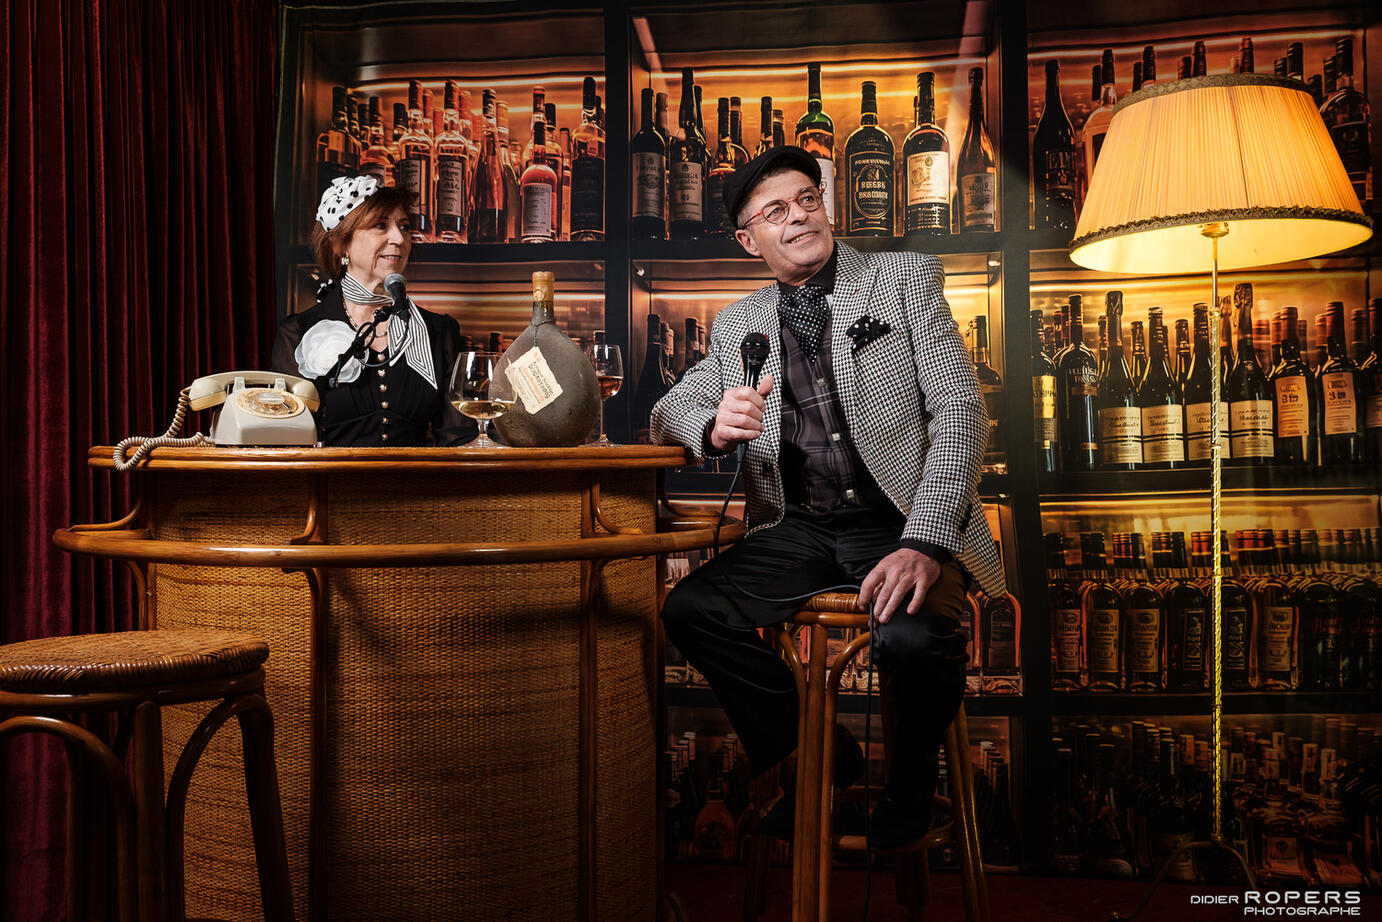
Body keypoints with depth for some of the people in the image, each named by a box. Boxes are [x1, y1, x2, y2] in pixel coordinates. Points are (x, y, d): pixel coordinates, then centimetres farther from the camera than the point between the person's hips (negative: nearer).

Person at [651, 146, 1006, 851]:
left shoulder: (905, 278, 4)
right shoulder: (738, 326, 14)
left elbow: (960, 411, -5)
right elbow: (668, 414, 11)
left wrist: (924, 544, -21)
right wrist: (715, 427, -17)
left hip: (903, 523, -3)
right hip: (799, 531, 4)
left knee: (913, 637, -32)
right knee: (689, 610, -20)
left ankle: (910, 779, 5)